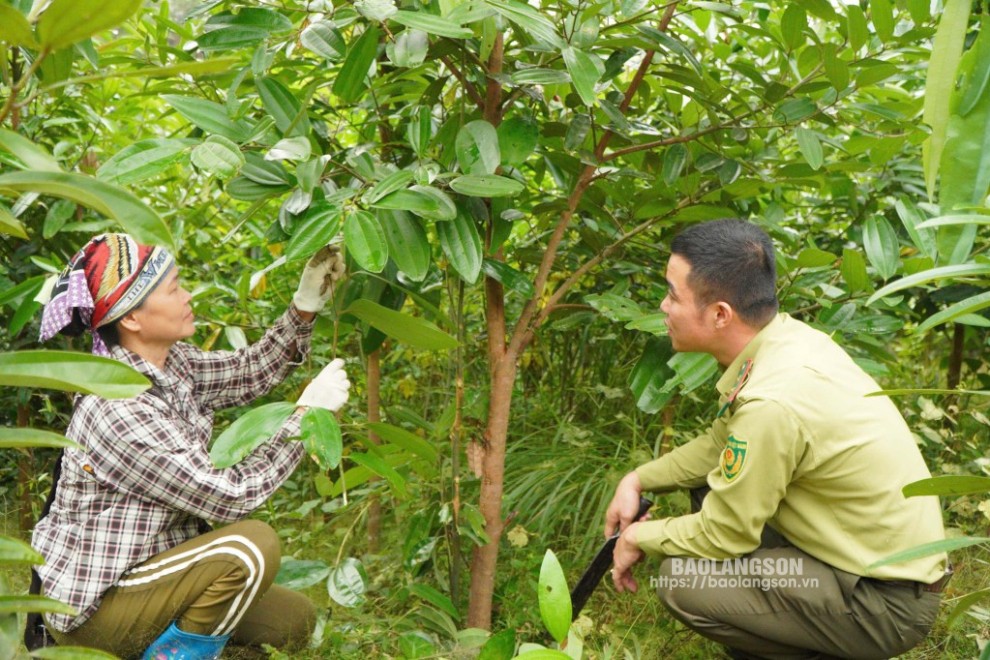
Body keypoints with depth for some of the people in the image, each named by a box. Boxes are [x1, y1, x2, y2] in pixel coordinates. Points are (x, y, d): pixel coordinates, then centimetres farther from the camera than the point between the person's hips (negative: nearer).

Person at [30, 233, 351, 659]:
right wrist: (308, 413, -20)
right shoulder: (118, 411, -29)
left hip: (146, 566, 8)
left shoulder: (170, 363, -5)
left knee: (295, 621, 8)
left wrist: (306, 305, -5)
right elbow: (230, 496, -26)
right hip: (92, 608, -8)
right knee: (252, 545, -27)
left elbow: (249, 372, 9)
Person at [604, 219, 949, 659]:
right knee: (711, 481, 11)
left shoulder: (771, 404, -31)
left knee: (682, 579, -17)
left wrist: (640, 537, -2)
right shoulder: (785, 335, -6)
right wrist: (638, 480, 3)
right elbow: (719, 442, 10)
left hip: (889, 602, -8)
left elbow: (721, 535, -18)